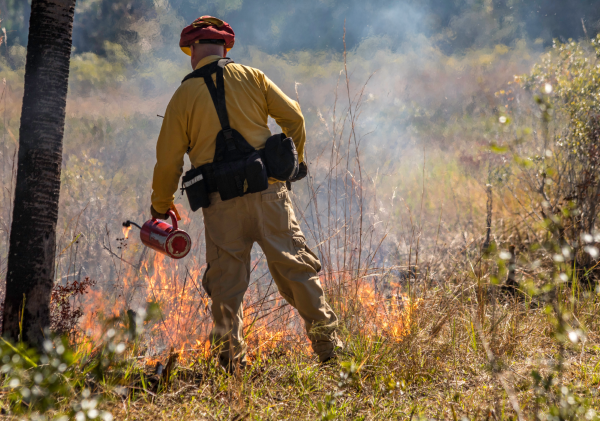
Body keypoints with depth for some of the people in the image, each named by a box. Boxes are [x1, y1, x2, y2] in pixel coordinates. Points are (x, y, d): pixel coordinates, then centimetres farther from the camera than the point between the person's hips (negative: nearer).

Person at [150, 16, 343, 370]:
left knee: (227, 279, 7)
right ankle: (327, 343, 6)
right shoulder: (251, 77, 7)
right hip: (268, 191, 1)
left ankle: (231, 357, 7)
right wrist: (296, 158, 26)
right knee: (295, 265, 6)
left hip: (222, 201, -1)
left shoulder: (185, 95, 3)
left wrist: (161, 207, 19)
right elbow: (293, 117, 8)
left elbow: (168, 159, 5)